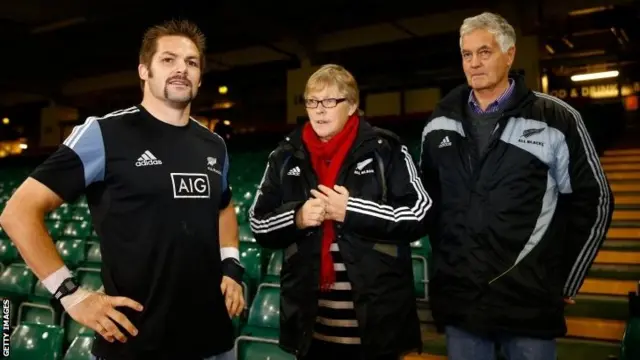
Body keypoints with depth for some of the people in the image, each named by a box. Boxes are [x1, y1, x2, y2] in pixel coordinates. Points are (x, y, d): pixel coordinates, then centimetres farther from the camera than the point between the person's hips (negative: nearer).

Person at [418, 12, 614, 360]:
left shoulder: (556, 120, -6)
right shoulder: (440, 123, 5)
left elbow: (593, 200, 0)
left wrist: (567, 280, 2)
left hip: (529, 301, -3)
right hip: (457, 298, 3)